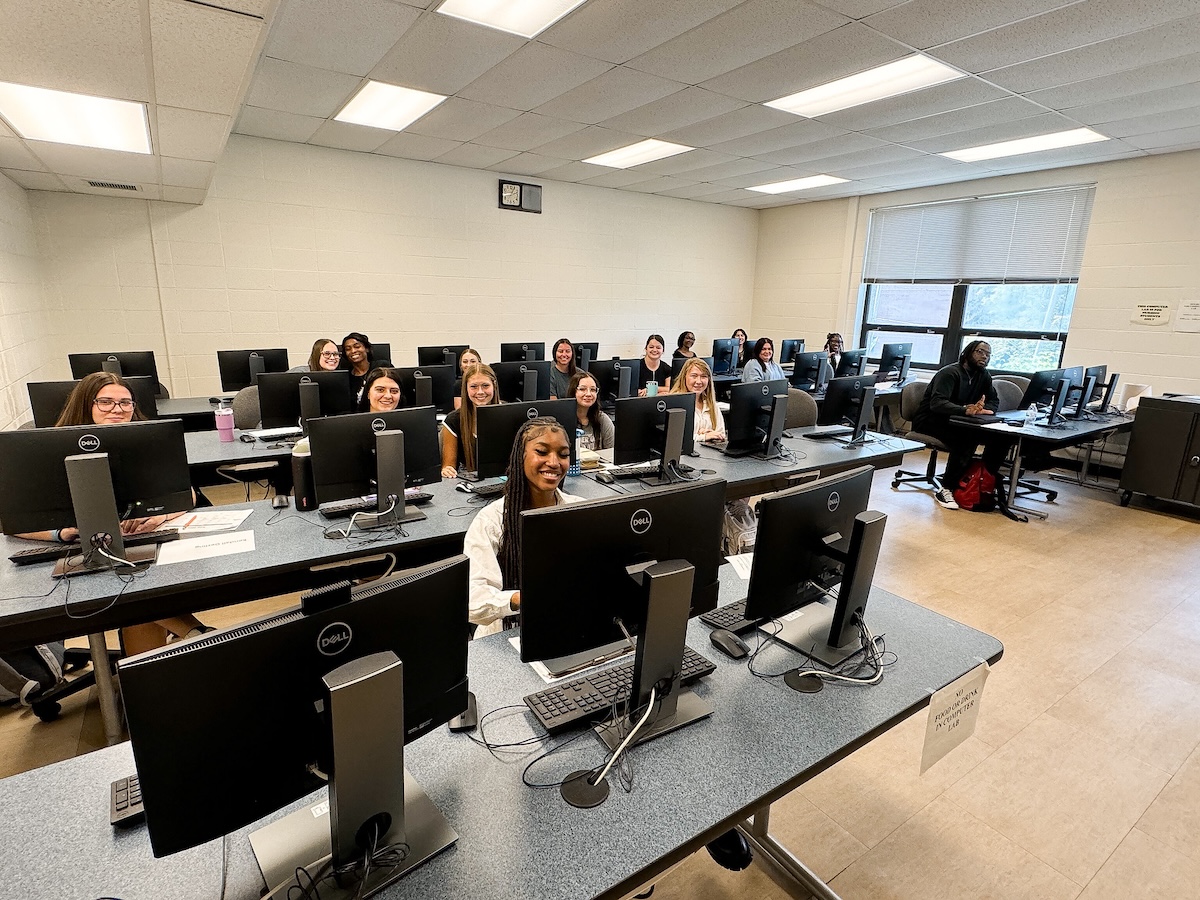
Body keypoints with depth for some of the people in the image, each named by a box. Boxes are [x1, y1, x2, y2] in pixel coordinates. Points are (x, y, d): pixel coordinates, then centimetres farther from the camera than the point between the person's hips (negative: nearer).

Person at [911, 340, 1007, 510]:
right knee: (967, 438, -34)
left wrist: (982, 408, -18)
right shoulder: (949, 373, -15)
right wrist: (966, 410, -47)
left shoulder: (984, 375, 10)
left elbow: (994, 401, 7)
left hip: (956, 421, 8)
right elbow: (937, 403, -29)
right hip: (930, 421, -7)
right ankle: (945, 489, -29)